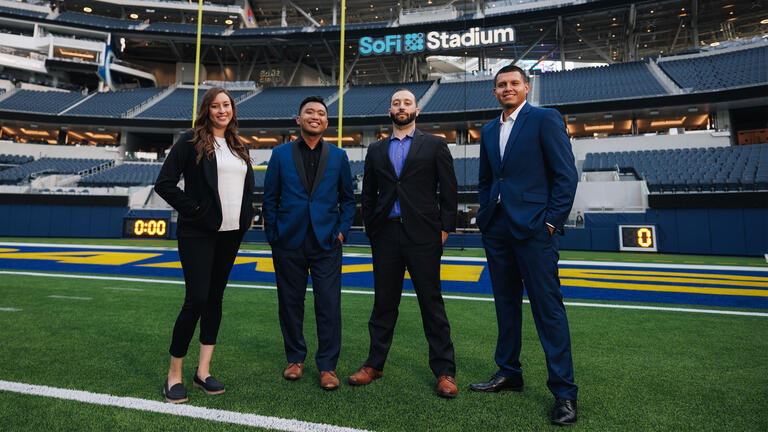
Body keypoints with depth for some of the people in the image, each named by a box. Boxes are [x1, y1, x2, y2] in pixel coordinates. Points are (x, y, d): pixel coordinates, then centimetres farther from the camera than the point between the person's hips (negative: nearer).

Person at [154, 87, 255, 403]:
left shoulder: (239, 148, 15)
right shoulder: (191, 142, -3)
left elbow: (248, 186, 25)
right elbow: (164, 183, -7)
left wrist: (245, 218, 10)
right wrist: (193, 209, -11)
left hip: (230, 234, 6)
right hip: (198, 233, -6)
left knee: (215, 297, 9)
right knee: (196, 299, -8)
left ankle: (203, 371, 20)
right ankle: (174, 374, 10)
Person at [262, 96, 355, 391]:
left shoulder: (338, 156, 9)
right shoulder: (281, 154, 8)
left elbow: (348, 199, 14)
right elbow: (270, 198, 9)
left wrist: (341, 230, 3)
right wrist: (273, 234, 2)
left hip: (326, 244, 0)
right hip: (288, 243, 1)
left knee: (329, 305, -1)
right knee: (290, 303, 9)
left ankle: (327, 366, 13)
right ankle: (295, 358, 28)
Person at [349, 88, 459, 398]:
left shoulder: (434, 145, 6)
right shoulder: (376, 150, 15)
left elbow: (449, 190, 3)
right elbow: (368, 194, 16)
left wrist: (445, 228, -4)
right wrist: (371, 229, 7)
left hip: (422, 235, -3)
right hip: (385, 234, 3)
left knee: (432, 303, 2)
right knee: (384, 302, 11)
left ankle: (444, 372, 13)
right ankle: (374, 364, 24)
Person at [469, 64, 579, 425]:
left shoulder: (545, 119, -2)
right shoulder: (489, 130, 17)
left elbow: (566, 174, -7)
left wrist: (552, 220, -12)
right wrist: (486, 213, 11)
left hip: (533, 227, -6)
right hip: (497, 229, 7)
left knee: (548, 307, -4)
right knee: (506, 303, 14)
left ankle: (564, 392, 7)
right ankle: (508, 373, 28)